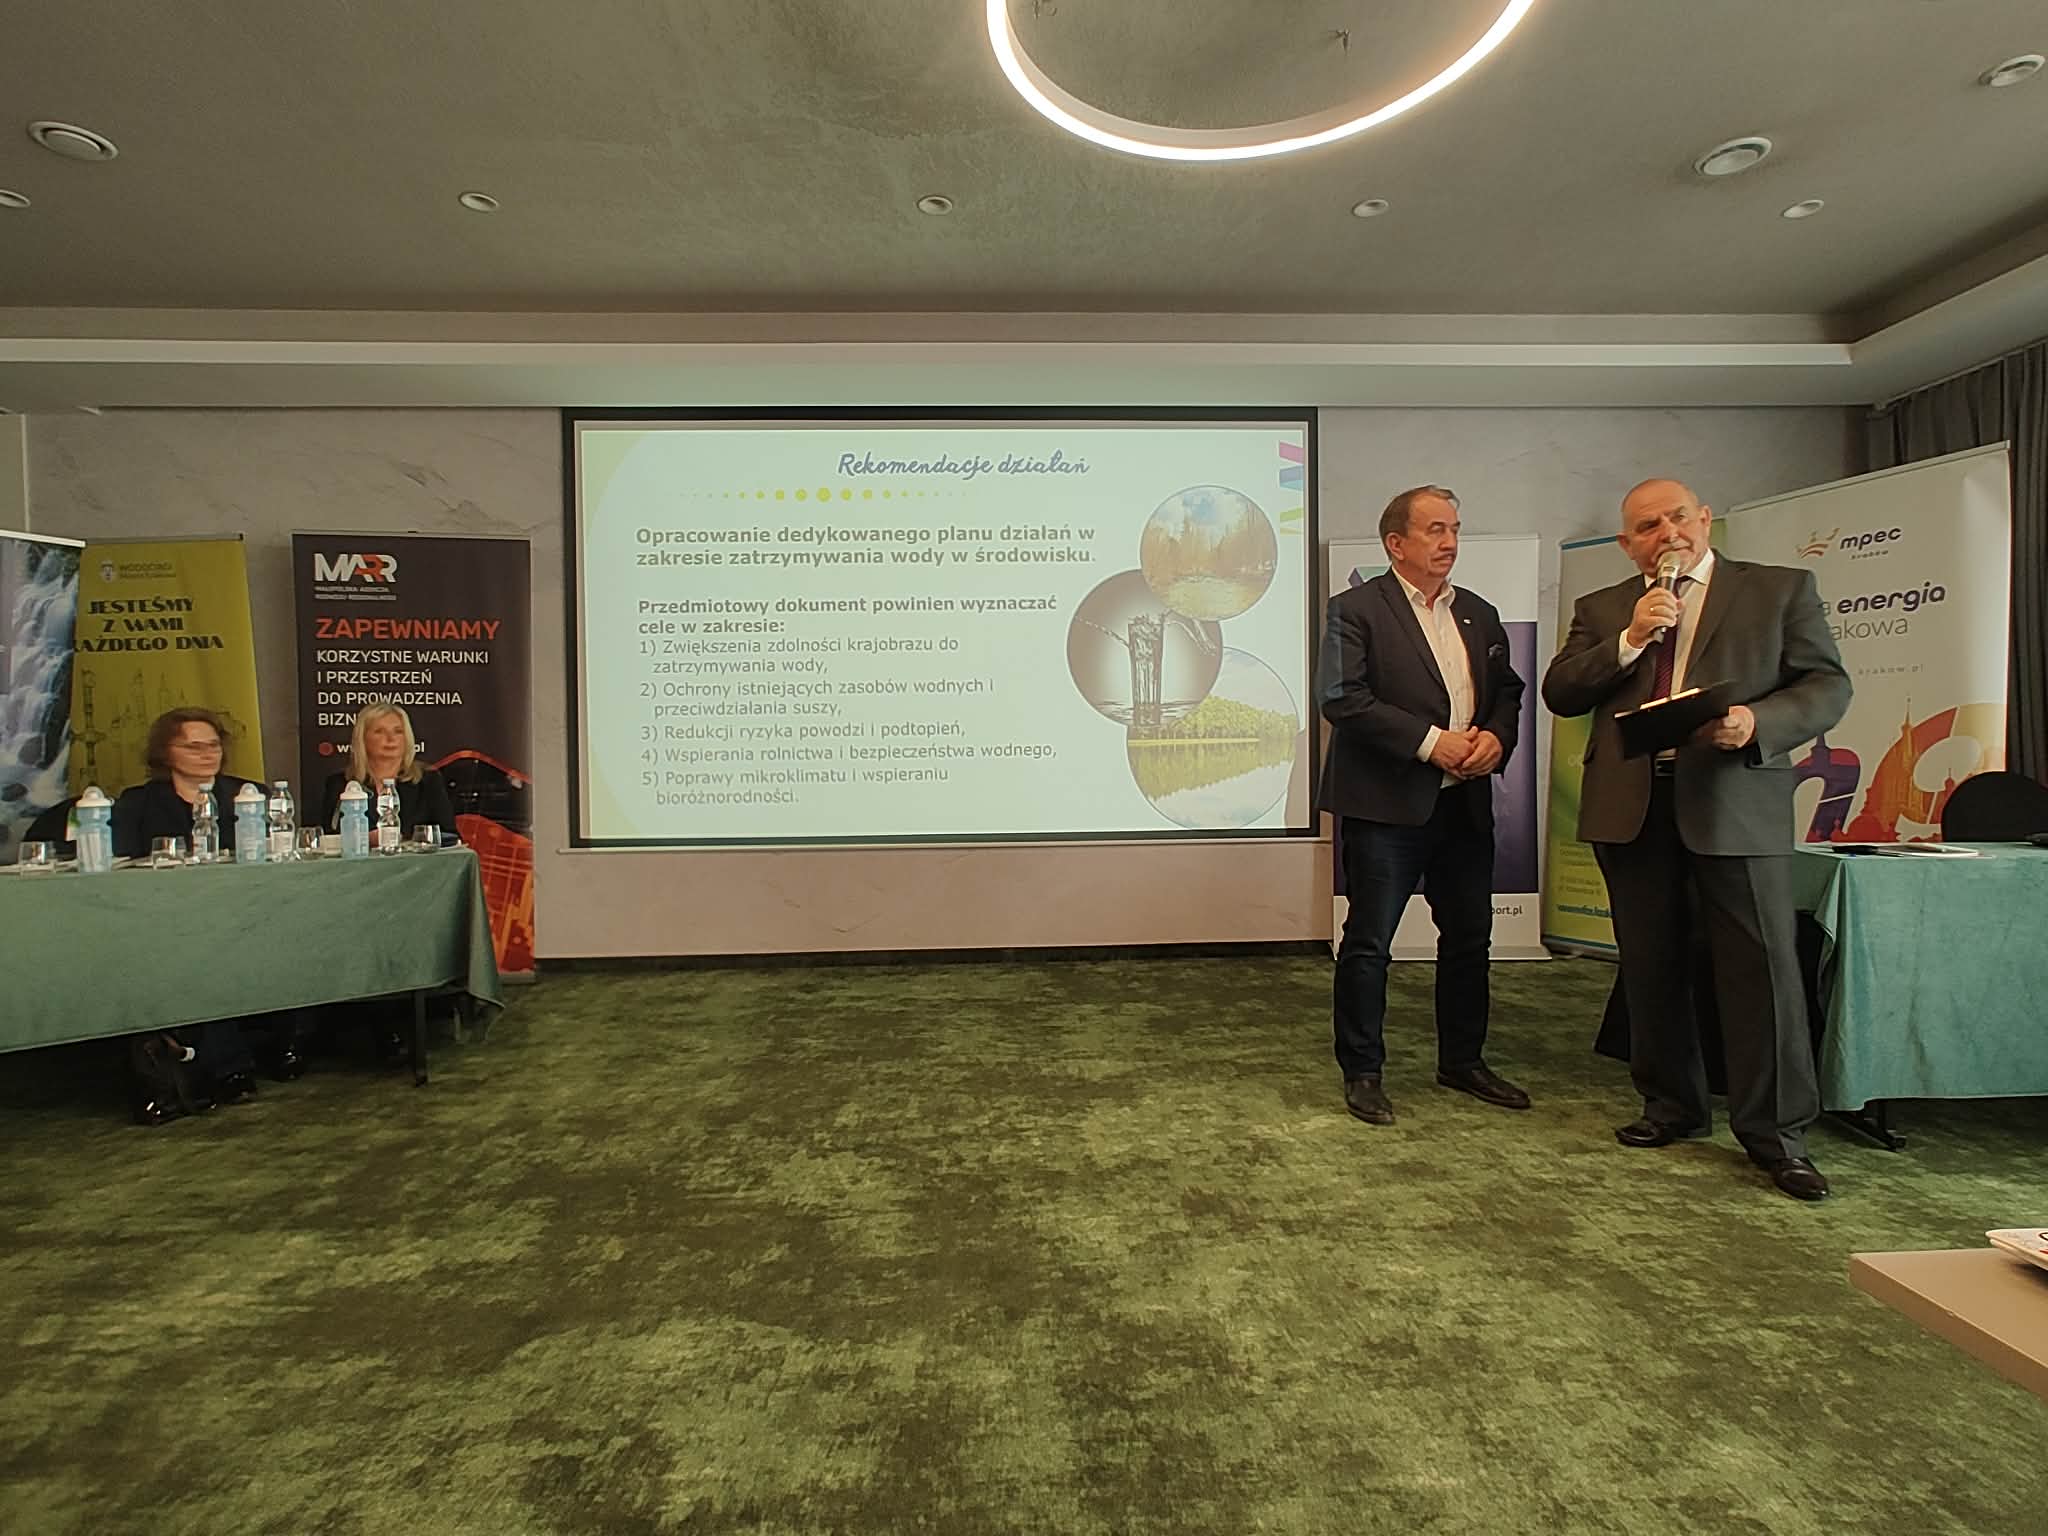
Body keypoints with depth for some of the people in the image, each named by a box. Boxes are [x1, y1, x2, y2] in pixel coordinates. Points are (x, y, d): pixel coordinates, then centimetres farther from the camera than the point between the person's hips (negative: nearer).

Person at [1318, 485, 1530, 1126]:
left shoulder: (1479, 614, 15)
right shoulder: (1356, 610, -6)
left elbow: (1508, 691, 17)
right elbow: (1342, 697, -16)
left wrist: (1495, 737, -5)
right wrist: (1430, 741, -18)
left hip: (1465, 803, 7)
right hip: (1386, 806, -7)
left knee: (1469, 936, 15)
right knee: (1369, 942, 1)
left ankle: (1463, 1061, 32)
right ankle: (1362, 1073, 15)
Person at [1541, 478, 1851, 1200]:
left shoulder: (1782, 589, 8)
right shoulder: (1601, 609, 13)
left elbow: (1827, 685, 3)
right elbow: (1559, 693, 2)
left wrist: (1758, 722, -16)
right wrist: (1630, 640, -11)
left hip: (1736, 801, -2)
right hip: (1631, 807, 3)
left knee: (1761, 968, -3)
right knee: (1650, 968, 11)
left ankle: (1775, 1132, 11)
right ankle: (1673, 1105, 27)